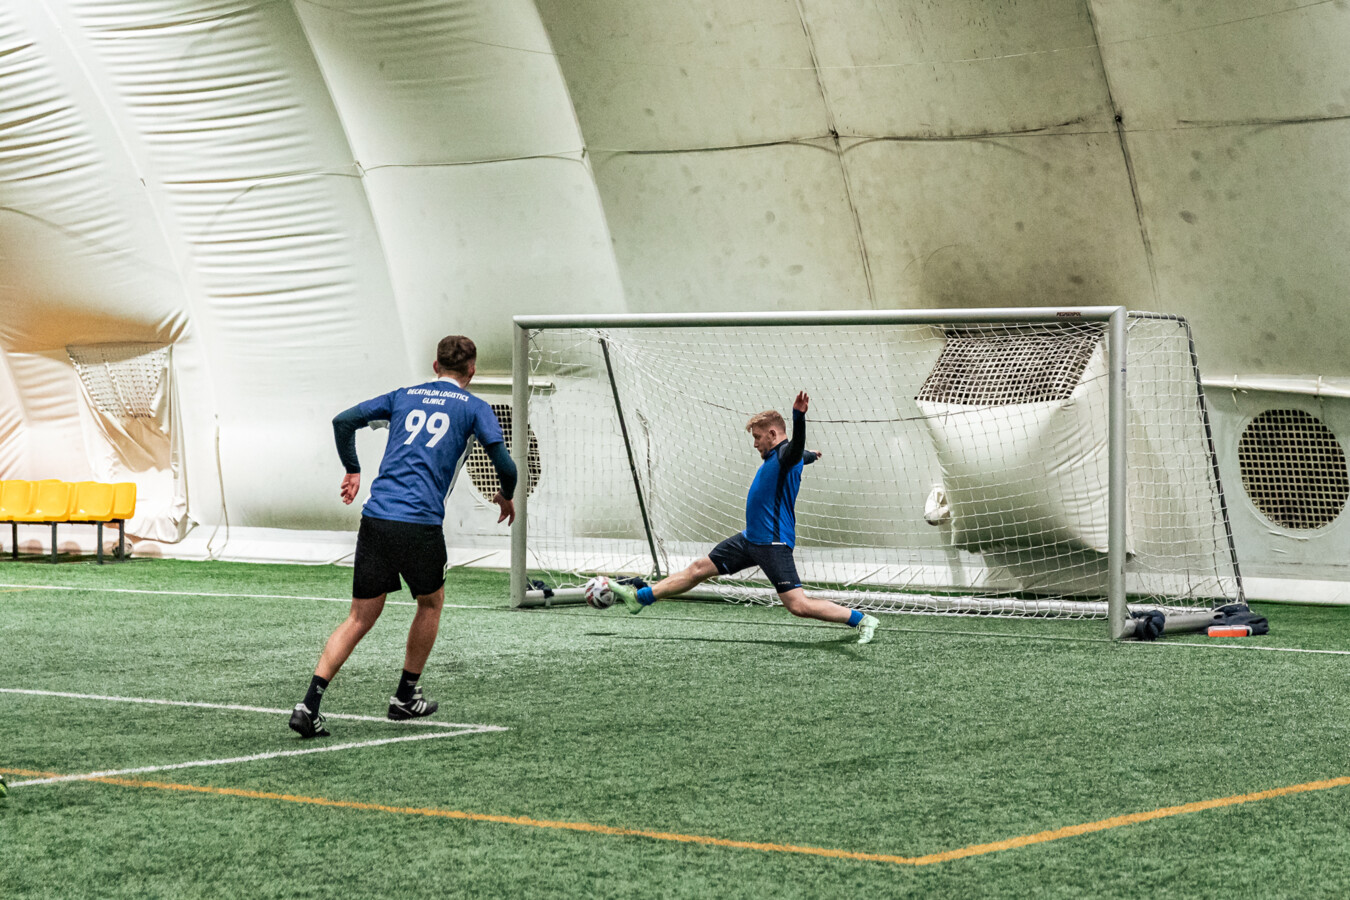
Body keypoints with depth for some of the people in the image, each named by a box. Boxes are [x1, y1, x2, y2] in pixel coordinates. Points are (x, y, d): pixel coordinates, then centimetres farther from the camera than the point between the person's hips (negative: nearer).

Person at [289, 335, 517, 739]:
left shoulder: (404, 396, 19)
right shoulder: (475, 409, 8)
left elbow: (344, 421, 13)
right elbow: (504, 465, -1)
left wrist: (352, 471, 24)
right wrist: (506, 497, 19)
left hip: (375, 518, 4)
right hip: (420, 523, -4)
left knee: (360, 618, 8)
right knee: (431, 602, 23)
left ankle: (309, 703, -7)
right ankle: (406, 697, 28)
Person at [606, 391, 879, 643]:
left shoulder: (786, 456, -15)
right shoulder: (776, 457, 12)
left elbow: (797, 448, -39)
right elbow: (803, 455, 34)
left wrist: (799, 416, -58)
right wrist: (810, 455, 59)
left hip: (773, 544, -10)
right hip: (751, 539, 10)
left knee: (798, 605, -17)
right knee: (699, 569, 16)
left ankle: (861, 620, -7)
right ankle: (639, 597, 25)